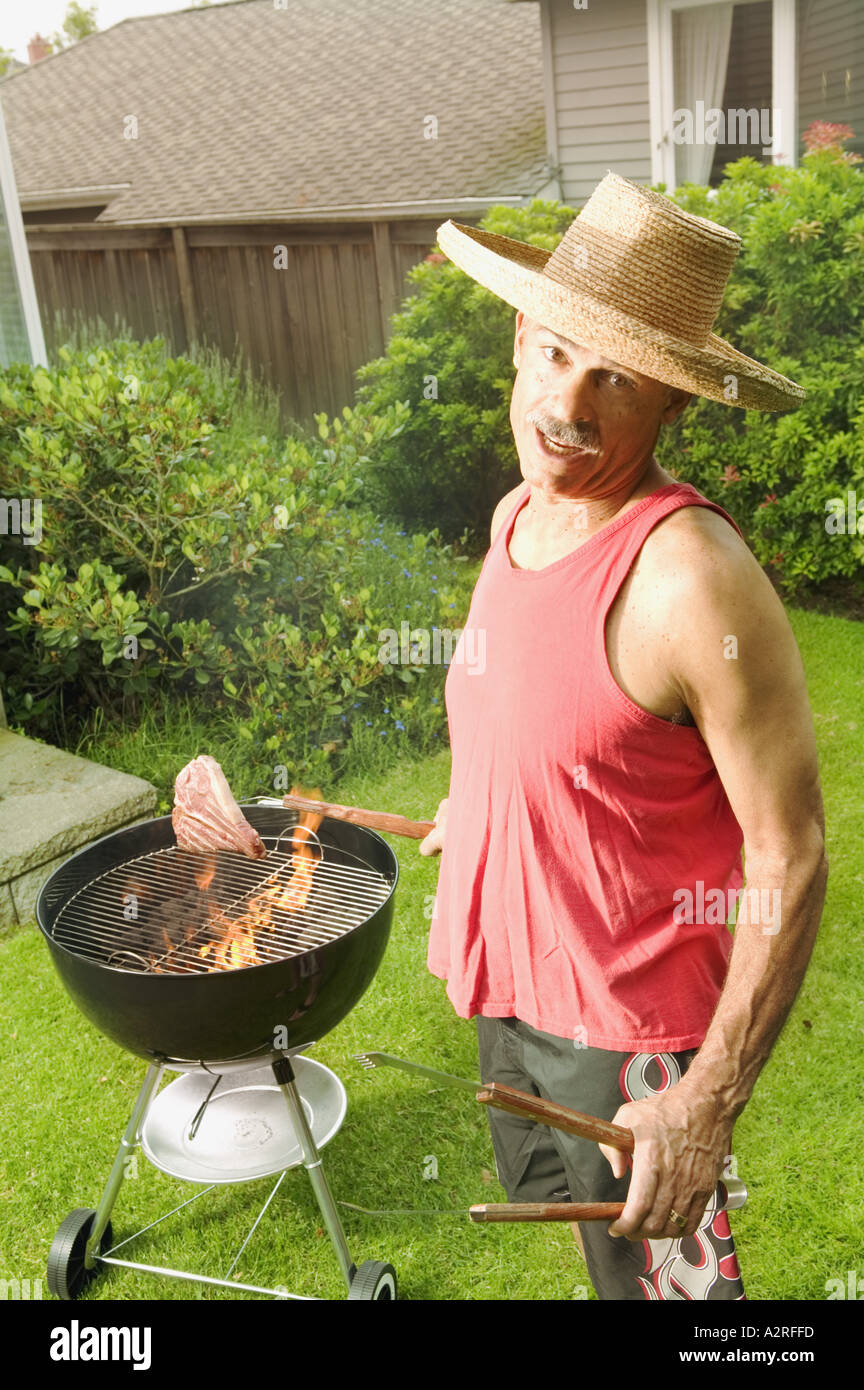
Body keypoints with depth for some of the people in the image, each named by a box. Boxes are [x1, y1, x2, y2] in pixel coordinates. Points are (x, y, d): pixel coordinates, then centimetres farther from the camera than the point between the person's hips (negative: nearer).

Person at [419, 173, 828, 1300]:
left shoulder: (692, 581, -28)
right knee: (541, 1194, 29)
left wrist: (708, 1103, -24)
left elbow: (791, 856, -24)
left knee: (657, 1269, 14)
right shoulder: (517, 514, -3)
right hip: (511, 973, 8)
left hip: (632, 1022, -8)